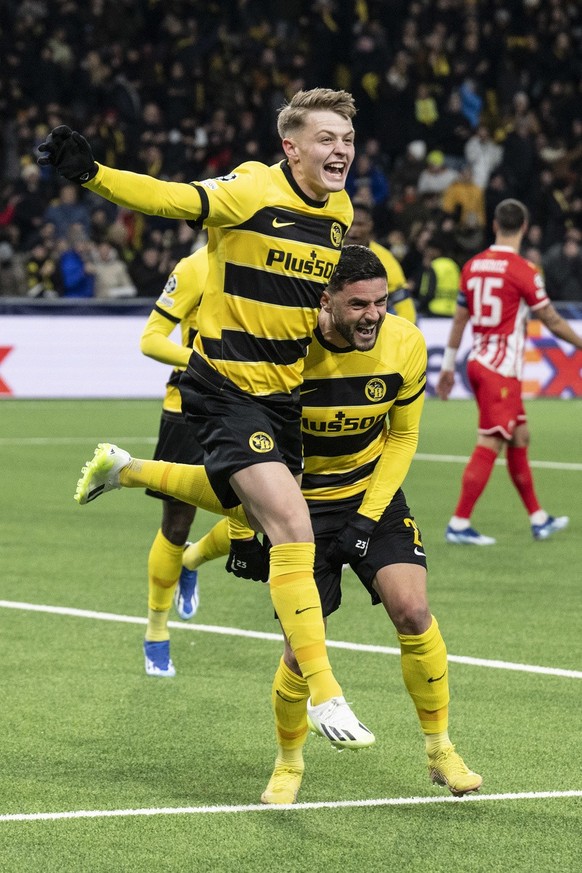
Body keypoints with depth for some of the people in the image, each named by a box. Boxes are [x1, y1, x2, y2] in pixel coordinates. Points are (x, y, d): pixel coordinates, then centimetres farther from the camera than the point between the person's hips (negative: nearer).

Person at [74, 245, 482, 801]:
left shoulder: (405, 345, -15)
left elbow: (402, 436, 0)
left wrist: (368, 514, -10)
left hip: (374, 495, 2)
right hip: (301, 501, -2)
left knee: (412, 612, -17)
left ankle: (440, 751, 1)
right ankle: (288, 763, 19)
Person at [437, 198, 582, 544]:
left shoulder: (473, 266, 6)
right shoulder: (523, 270, -13)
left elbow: (459, 319, 12)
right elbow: (552, 321, -7)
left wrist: (448, 366, 20)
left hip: (478, 362, 8)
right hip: (502, 369, -8)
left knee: (520, 437, 15)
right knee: (489, 446, -6)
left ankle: (538, 518, 21)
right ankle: (459, 524, -7)